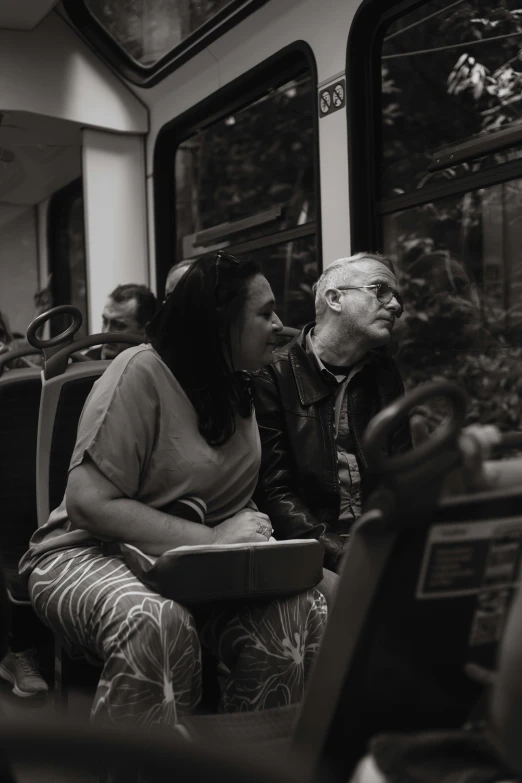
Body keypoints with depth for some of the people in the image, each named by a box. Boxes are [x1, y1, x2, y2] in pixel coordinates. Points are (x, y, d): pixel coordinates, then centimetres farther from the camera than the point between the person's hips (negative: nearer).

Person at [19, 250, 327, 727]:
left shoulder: (237, 388, 12)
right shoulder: (141, 373, -13)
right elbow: (88, 502, -20)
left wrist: (248, 527, -7)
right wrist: (208, 540, -24)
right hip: (90, 554, -6)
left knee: (301, 611, -22)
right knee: (156, 624, -39)